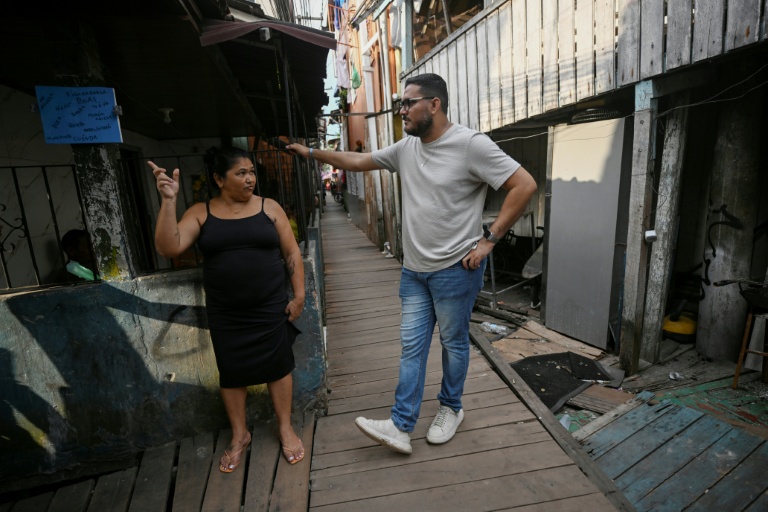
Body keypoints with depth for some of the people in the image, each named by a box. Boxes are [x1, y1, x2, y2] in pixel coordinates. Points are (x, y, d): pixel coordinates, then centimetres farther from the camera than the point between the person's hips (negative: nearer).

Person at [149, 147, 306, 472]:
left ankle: (285, 428, 30)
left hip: (270, 307, 0)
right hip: (225, 313, 1)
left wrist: (299, 295, -3)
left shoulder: (269, 208, -2)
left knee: (277, 366, 9)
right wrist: (168, 201, -20)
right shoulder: (200, 213, -1)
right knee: (231, 372, 13)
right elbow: (168, 248, -13)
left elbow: (292, 254, 0)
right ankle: (239, 435, 35)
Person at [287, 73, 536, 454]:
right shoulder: (406, 148, 7)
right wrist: (312, 153, 16)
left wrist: (489, 239, -16)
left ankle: (451, 409, 36)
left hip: (455, 270, -6)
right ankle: (401, 427, 19)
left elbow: (524, 185, -15)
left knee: (453, 343, 12)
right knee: (411, 347, 8)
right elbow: (358, 161, 16)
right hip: (414, 270, 6)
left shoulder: (470, 144, -13)